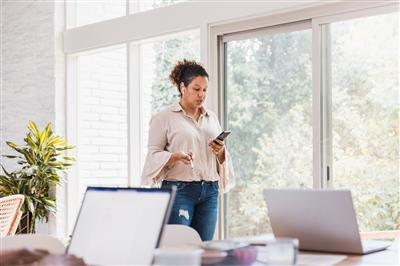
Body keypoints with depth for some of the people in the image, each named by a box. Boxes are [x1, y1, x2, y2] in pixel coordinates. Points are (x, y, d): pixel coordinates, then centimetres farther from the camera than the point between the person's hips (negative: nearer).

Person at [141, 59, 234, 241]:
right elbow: (153, 154, -4)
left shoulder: (212, 118, 17)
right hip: (179, 189, -5)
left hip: (209, 191, 5)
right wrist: (176, 156, -22)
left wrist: (221, 152, -3)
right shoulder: (164, 117, 1)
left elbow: (222, 160, 20)